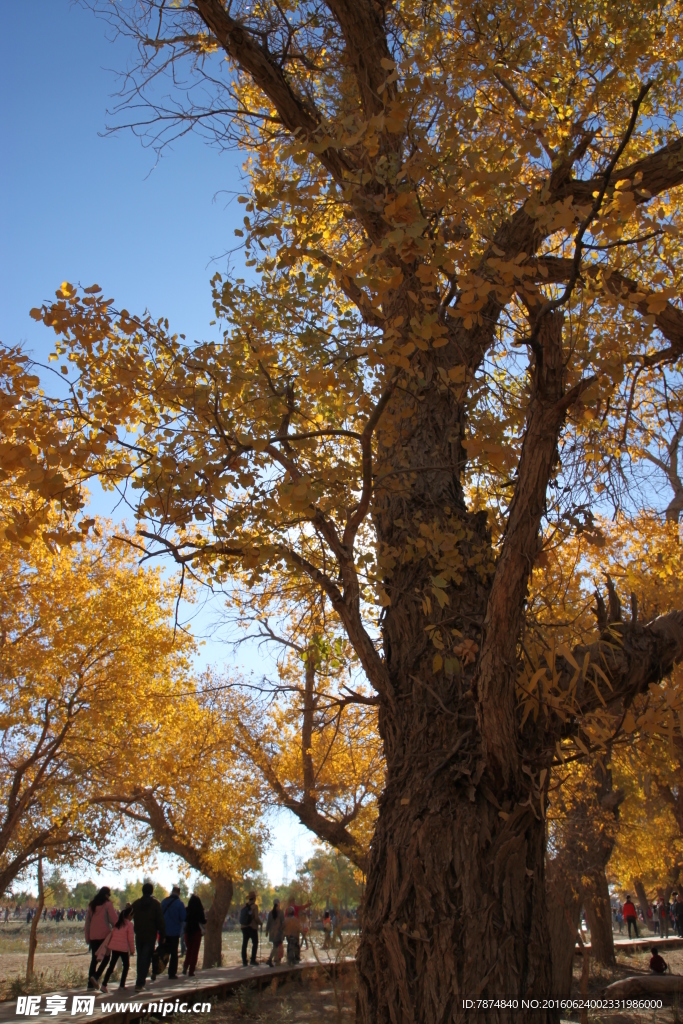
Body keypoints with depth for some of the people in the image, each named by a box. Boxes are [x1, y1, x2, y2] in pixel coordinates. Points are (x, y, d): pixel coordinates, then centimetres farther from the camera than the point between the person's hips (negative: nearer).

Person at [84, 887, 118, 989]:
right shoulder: (107, 904, -6)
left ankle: (91, 983, 8)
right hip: (104, 935, -5)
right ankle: (96, 976, -14)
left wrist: (87, 937, 15)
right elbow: (114, 919, -10)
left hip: (93, 936, 5)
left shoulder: (92, 904, 11)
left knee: (94, 959, 13)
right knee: (106, 957, 4)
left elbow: (87, 921, 12)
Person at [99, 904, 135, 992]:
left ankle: (104, 985, 1)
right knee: (126, 965, 11)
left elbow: (111, 934, 10)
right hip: (123, 948, -5)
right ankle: (122, 985, 9)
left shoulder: (117, 922, 10)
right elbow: (131, 938, -8)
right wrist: (132, 950, 2)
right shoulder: (129, 924, -8)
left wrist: (107, 945, 14)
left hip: (114, 947, 5)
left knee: (112, 965, 11)